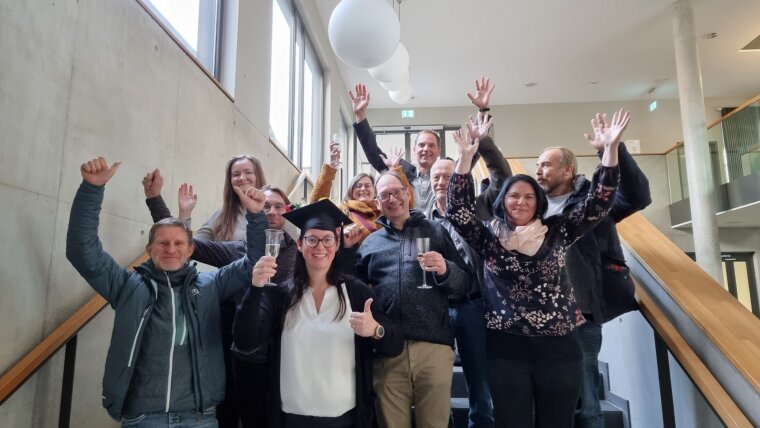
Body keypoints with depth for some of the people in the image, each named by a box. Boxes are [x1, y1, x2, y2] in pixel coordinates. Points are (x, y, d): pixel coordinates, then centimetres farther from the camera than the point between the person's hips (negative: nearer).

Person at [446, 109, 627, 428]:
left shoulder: (556, 232, 8)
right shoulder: (489, 239, 5)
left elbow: (598, 203, 4)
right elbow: (458, 212, -6)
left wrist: (611, 148, -6)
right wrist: (466, 158, -14)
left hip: (558, 346, 2)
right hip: (507, 348, -1)